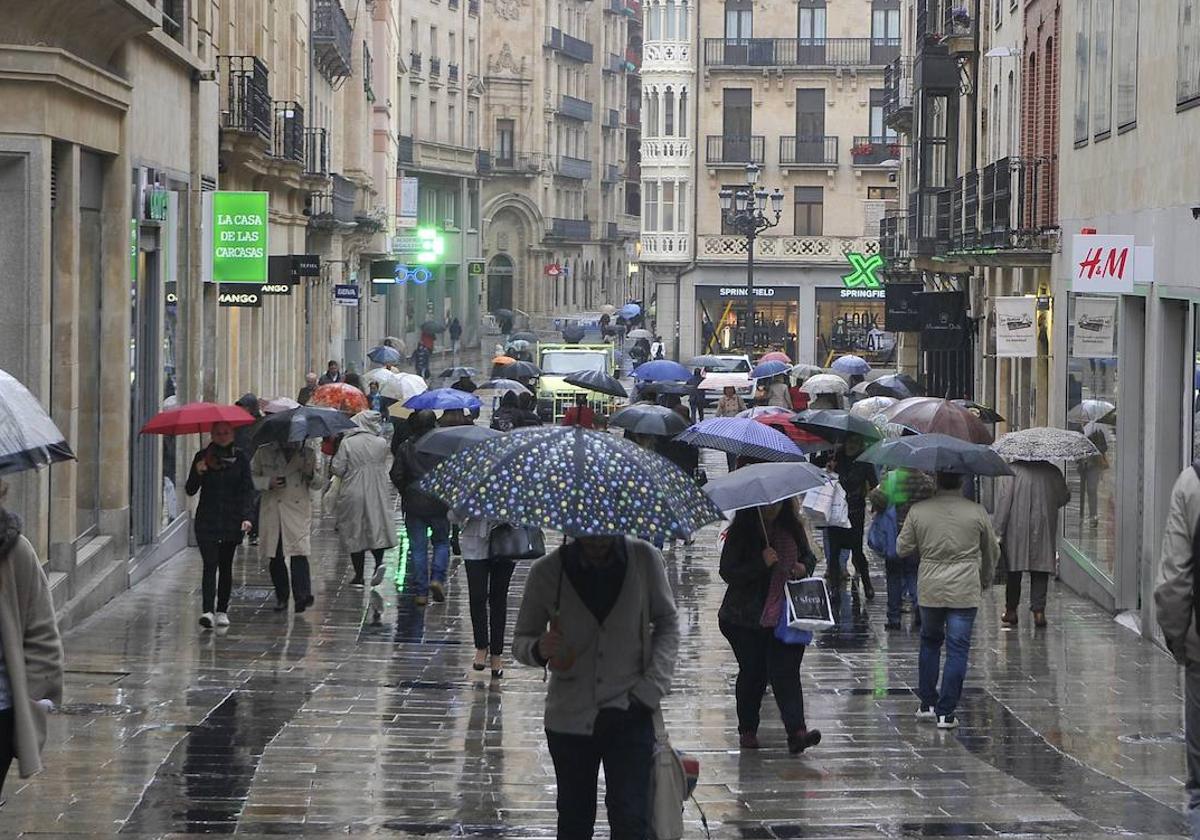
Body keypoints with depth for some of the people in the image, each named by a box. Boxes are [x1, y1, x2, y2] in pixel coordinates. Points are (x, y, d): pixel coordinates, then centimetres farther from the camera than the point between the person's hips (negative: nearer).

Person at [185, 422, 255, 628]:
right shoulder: (203, 457, 3)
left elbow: (247, 490, 0)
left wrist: (247, 516, -13)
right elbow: (190, 490, 1)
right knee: (210, 565, -11)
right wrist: (198, 473, -19)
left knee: (225, 566, 9)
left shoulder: (239, 458, 4)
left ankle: (222, 611, 17)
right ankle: (207, 611, -20)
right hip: (207, 521, -1)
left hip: (232, 522, 1)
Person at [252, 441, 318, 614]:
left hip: (299, 512, -1)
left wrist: (310, 474, -10)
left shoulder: (308, 453, 7)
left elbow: (318, 484, 13)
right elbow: (250, 477, 10)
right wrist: (268, 483, -9)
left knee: (299, 554, -15)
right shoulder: (264, 453, 5)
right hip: (272, 513, 1)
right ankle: (281, 598, 19)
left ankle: (302, 596, -19)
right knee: (275, 557, 6)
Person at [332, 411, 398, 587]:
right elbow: (383, 465, 8)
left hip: (353, 493, -2)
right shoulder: (381, 443, -4)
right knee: (377, 526, 14)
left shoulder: (347, 443, -10)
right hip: (377, 494, 2)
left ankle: (359, 576, 8)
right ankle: (379, 561, -11)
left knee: (355, 533, 7)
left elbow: (337, 469, -9)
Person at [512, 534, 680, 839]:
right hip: (569, 718, 1)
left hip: (629, 714, -1)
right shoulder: (546, 572, -6)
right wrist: (538, 650, -21)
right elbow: (521, 640, 4)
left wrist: (653, 687, -7)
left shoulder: (644, 559, -6)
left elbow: (667, 623, 6)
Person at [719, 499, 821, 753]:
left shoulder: (792, 528, 5)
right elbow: (728, 573, -13)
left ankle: (797, 732, -20)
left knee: (786, 671, -10)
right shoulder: (740, 532, -7)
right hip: (745, 620, -2)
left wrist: (804, 567, -3)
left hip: (784, 616, 2)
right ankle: (747, 730, 25)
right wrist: (762, 564, -24)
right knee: (753, 673, 6)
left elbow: (809, 556, 20)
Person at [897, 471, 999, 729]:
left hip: (929, 590, 2)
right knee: (957, 649, 2)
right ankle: (946, 712, -2)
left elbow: (902, 549, 3)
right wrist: (985, 579, 27)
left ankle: (927, 704, 21)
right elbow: (992, 552, 8)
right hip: (964, 592, -2)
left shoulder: (918, 511, -3)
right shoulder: (977, 512, -4)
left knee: (929, 642, 21)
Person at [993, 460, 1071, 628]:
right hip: (1044, 532, 1)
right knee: (1040, 572, 5)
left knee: (1013, 570, 11)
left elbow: (1003, 502, -11)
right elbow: (1064, 497, 11)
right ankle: (1038, 611, -4)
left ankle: (1011, 611, 19)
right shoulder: (1052, 471, 1)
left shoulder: (1011, 471, -8)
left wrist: (997, 531, -9)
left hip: (1016, 530, -1)